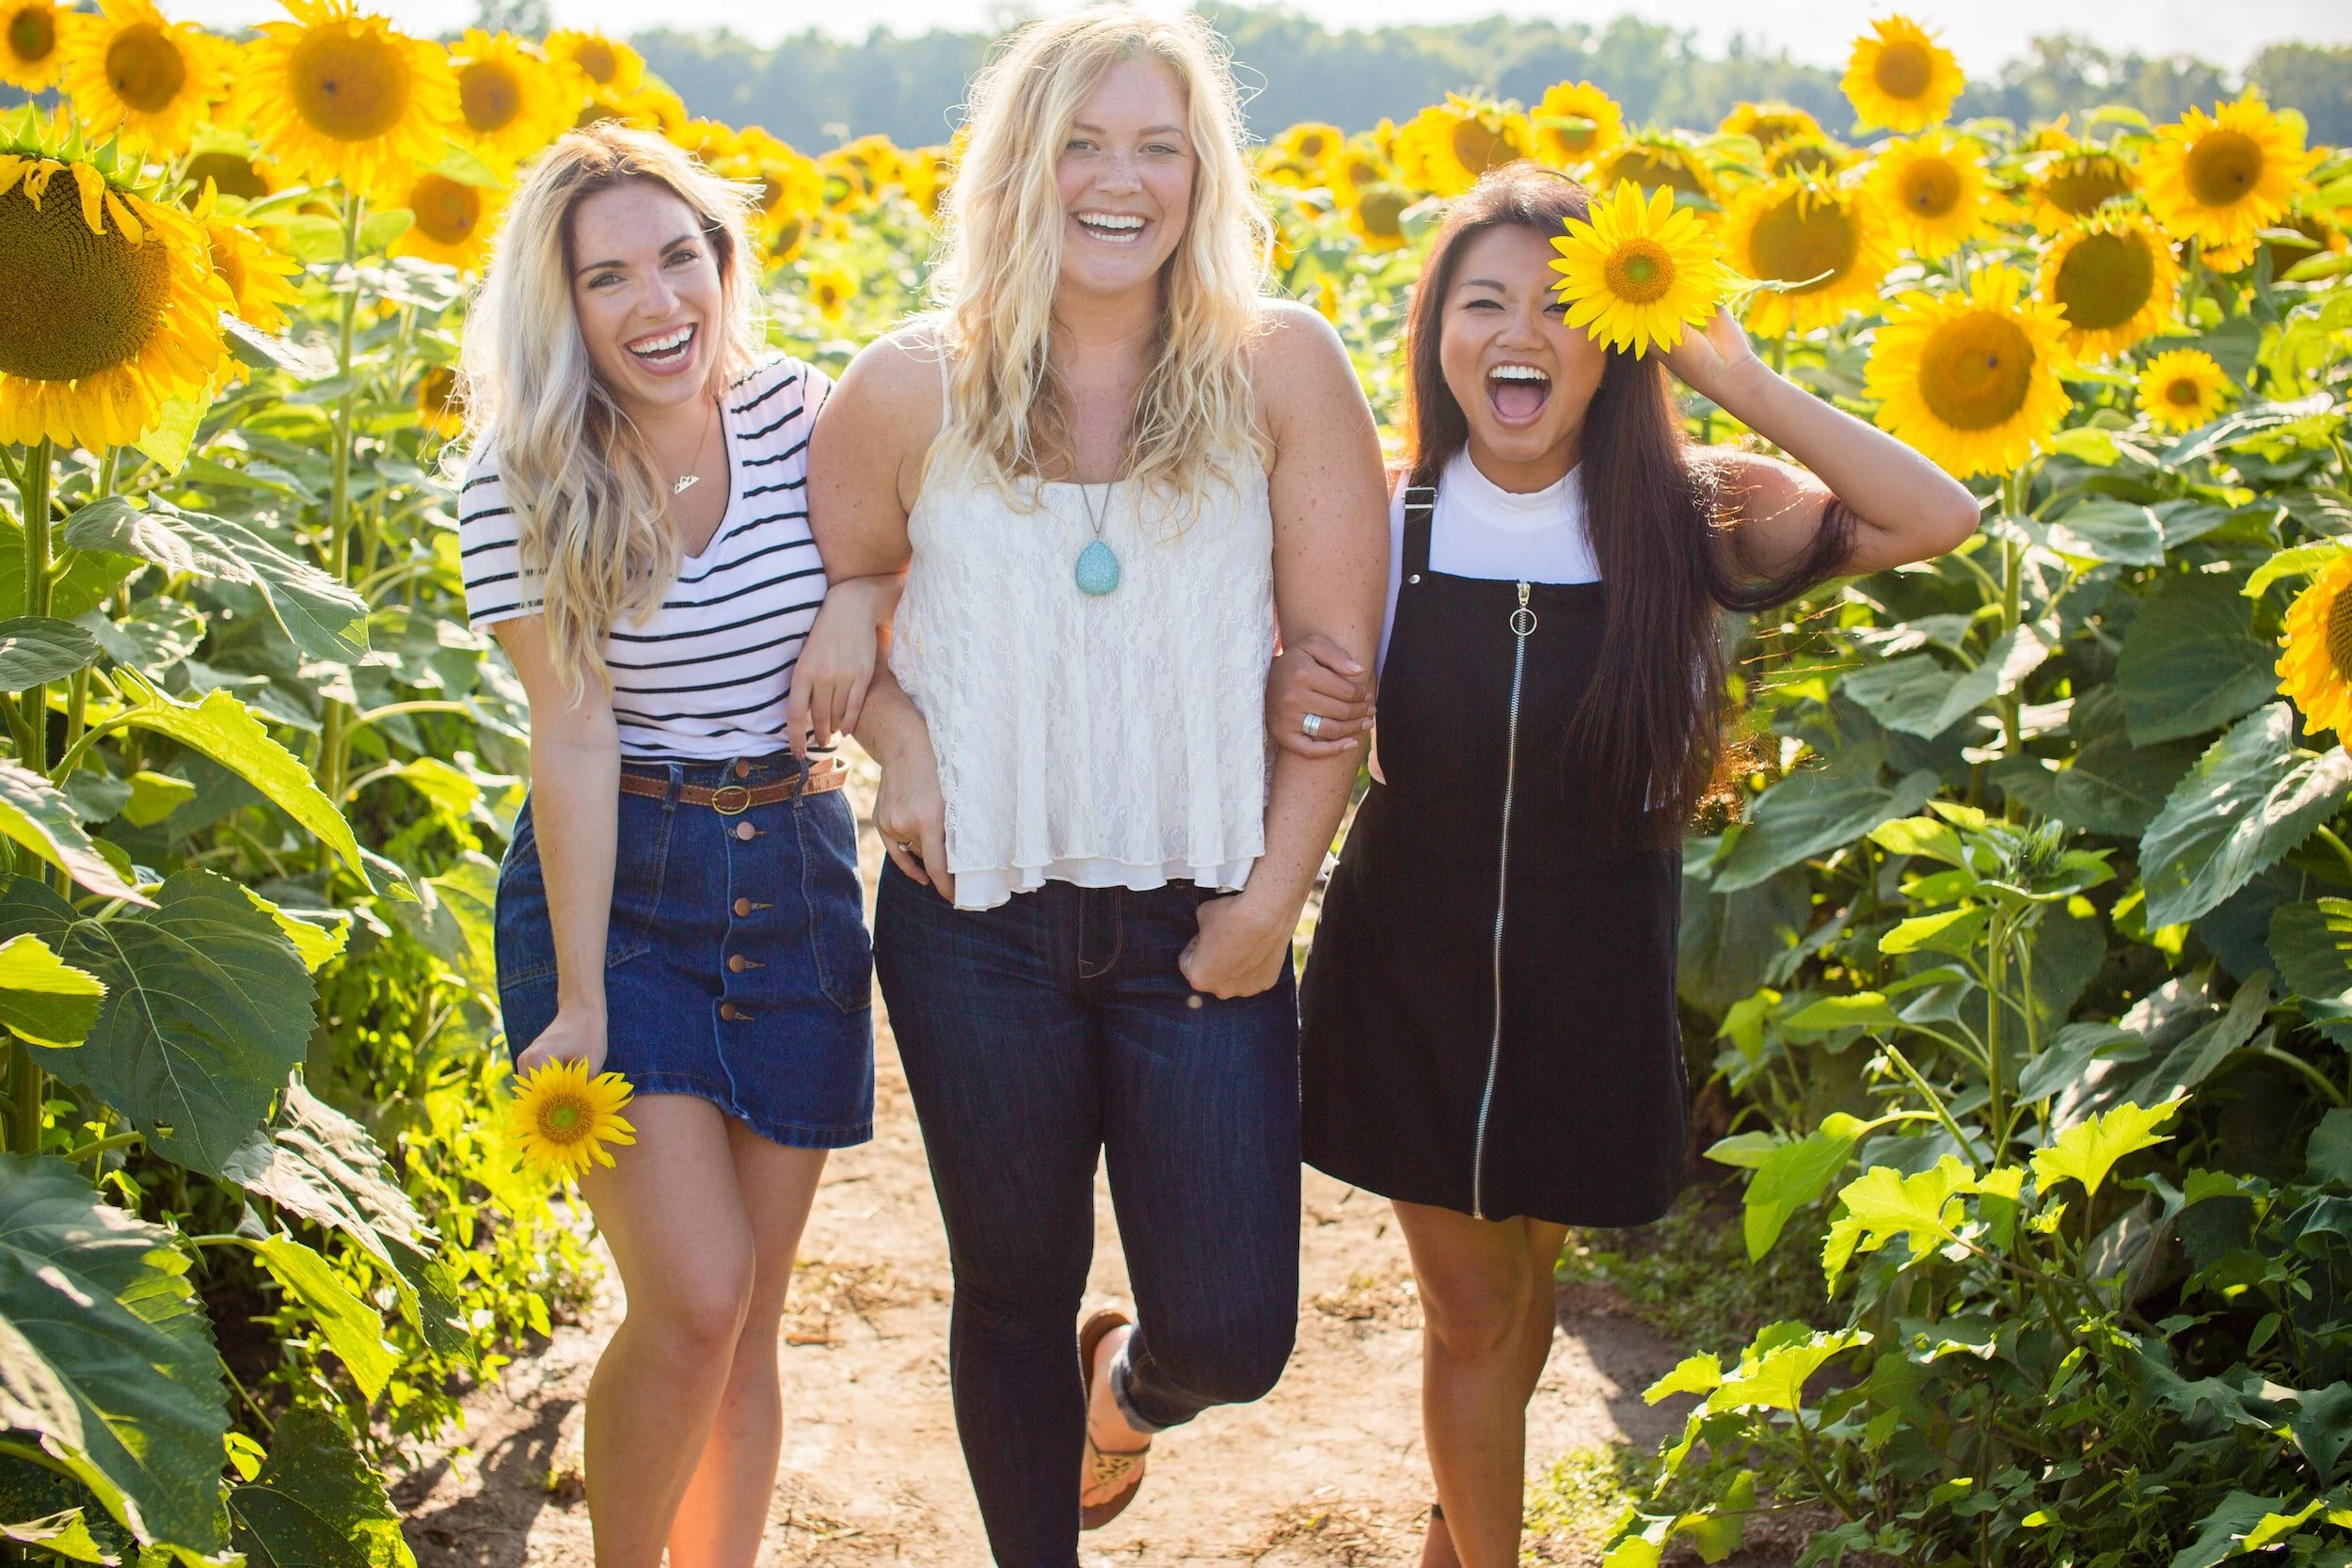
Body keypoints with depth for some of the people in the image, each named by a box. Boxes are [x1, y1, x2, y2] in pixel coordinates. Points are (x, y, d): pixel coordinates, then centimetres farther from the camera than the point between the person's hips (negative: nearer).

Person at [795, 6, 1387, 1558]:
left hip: (1203, 931, 0)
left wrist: (1271, 896, -7)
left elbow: (1340, 655, -4)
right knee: (1014, 1295, 15)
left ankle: (1127, 1380, 39)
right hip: (979, 924, 1)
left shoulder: (1281, 368, -7)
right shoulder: (914, 392, -4)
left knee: (1232, 1337, 1)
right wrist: (897, 736, -6)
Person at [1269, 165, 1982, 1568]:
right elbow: (1308, 714, 3)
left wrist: (1733, 372, -23)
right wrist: (1285, 709, -21)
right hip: (1409, 976, 0)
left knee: (1520, 1282, 21)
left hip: (1591, 992, 1)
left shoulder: (1683, 518, -13)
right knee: (1471, 1313, 10)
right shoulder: (1385, 522, -10)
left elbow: (1938, 518, -24)